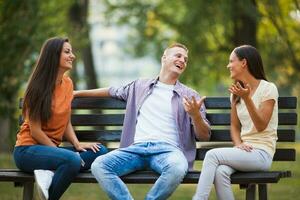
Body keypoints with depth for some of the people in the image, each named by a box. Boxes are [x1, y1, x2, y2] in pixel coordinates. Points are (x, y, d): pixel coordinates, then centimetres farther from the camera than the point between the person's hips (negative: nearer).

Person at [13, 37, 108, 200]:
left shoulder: (68, 83, 6)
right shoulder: (39, 87, -13)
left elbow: (66, 122, 10)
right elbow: (35, 131, -13)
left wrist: (76, 144, -7)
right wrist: (59, 151, -15)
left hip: (52, 148, 8)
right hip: (28, 150, -8)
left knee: (100, 151, -13)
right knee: (72, 160, -35)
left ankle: (51, 173, -22)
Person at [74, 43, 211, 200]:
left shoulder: (190, 96, 14)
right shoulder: (140, 86, 24)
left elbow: (204, 136, 9)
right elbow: (112, 92, 40)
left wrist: (195, 115, -12)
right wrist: (78, 92, 43)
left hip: (167, 149, -2)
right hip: (136, 148, 2)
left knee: (177, 168, -39)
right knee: (98, 165, -26)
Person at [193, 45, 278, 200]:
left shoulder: (268, 89, -4)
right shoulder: (236, 92, 17)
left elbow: (261, 126, -10)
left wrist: (247, 98, -22)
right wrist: (238, 144, -4)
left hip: (262, 153, -5)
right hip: (244, 150, 5)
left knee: (213, 155, -26)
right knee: (220, 172, -30)